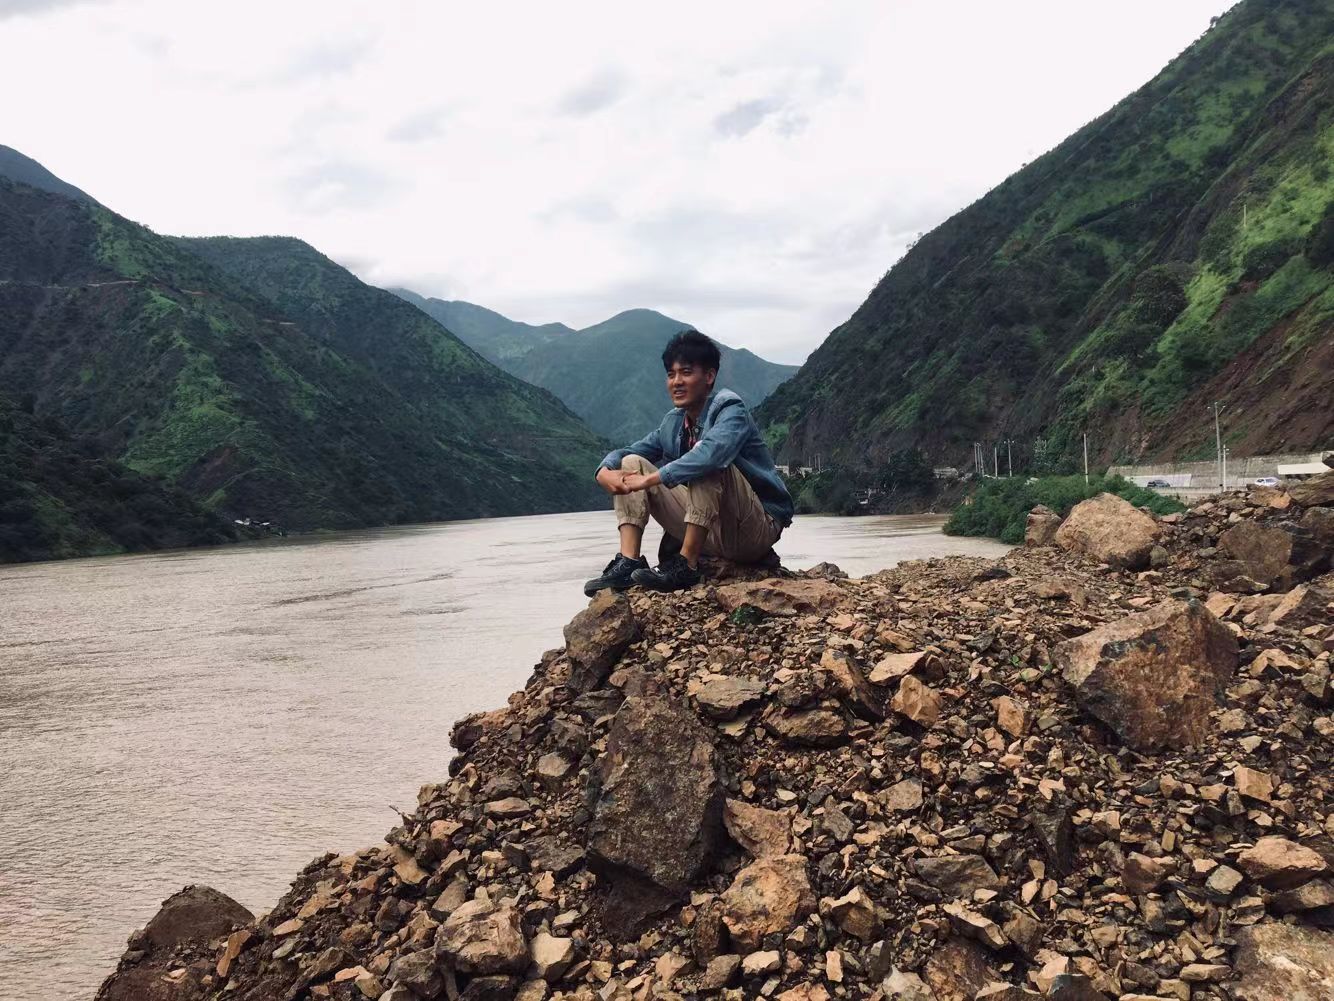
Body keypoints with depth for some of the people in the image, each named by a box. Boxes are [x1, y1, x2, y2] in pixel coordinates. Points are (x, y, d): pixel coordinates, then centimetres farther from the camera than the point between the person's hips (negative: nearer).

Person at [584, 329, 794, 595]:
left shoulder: (729, 409, -13)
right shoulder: (673, 424, 9)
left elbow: (711, 454, -34)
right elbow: (626, 452, 11)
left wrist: (650, 479, -33)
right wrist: (606, 471, -14)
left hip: (756, 530, -7)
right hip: (707, 531, 7)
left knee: (708, 464, -32)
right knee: (631, 463, 1)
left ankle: (686, 565, -29)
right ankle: (628, 563, -15)